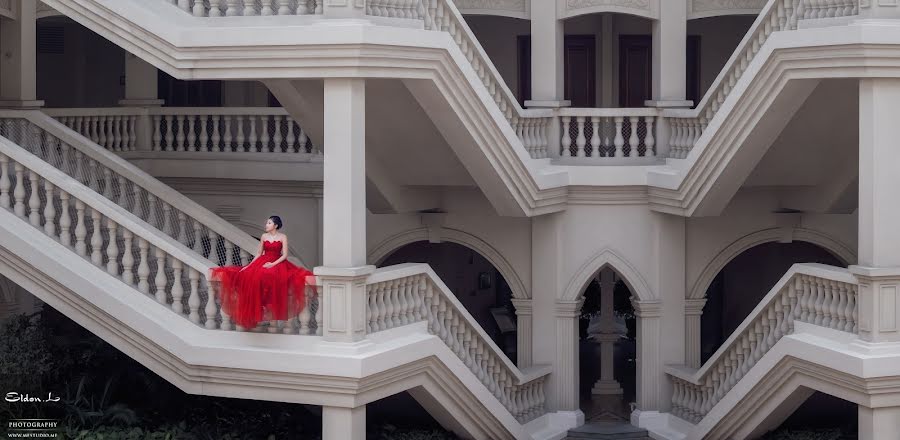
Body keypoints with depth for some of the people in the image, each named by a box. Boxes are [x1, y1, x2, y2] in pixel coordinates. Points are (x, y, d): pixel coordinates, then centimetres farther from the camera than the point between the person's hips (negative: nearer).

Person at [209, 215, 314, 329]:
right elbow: (259, 253, 14)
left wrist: (273, 264, -16)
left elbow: (284, 255, -4)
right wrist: (249, 265, 3)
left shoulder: (283, 237, 1)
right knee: (252, 276, -29)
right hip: (262, 262, 3)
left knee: (273, 277, -38)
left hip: (277, 263, -3)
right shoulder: (264, 236, 11)